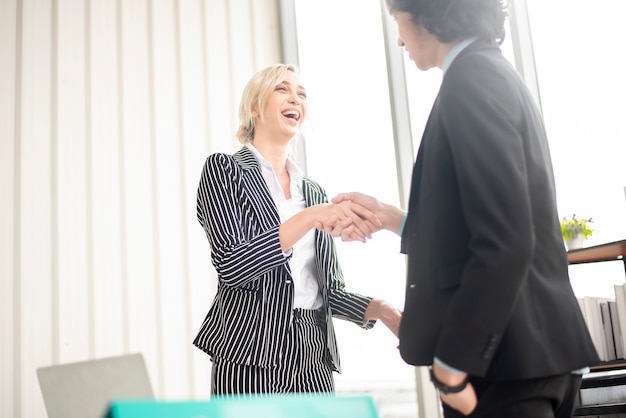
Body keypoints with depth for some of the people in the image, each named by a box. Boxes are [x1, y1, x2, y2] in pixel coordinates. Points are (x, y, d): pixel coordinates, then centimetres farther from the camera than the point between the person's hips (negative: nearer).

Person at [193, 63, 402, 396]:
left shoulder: (314, 192, 13)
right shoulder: (224, 169, -1)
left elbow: (330, 290, 13)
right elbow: (230, 266, -14)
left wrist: (377, 309, -5)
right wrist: (311, 216, -21)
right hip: (251, 360, -4)